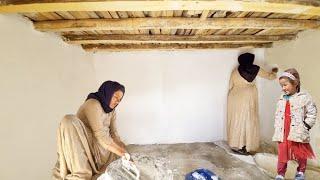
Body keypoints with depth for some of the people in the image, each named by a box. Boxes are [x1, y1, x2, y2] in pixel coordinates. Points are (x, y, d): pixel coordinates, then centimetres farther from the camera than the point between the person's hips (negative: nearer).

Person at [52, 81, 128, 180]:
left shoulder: (111, 111, 6)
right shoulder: (93, 104, -19)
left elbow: (114, 134, 0)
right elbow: (101, 136, -26)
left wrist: (125, 150, -14)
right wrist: (122, 152, -25)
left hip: (98, 146, 7)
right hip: (81, 144, -6)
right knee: (69, 120, -33)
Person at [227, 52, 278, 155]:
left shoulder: (235, 71, 4)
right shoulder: (256, 69, 2)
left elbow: (230, 86, 5)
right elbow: (269, 76, 17)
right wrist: (274, 72, 38)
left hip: (234, 98, 3)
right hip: (246, 98, -3)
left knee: (235, 120, 10)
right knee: (247, 121, 6)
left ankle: (234, 144, 20)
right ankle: (240, 147, 10)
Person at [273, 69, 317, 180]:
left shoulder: (304, 97, -4)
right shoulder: (282, 99, 10)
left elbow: (312, 113, -4)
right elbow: (277, 115, 14)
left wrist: (306, 126, -9)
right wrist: (277, 128, 7)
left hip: (298, 132, -3)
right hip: (283, 132, 3)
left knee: (300, 153, 13)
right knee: (282, 154, 4)